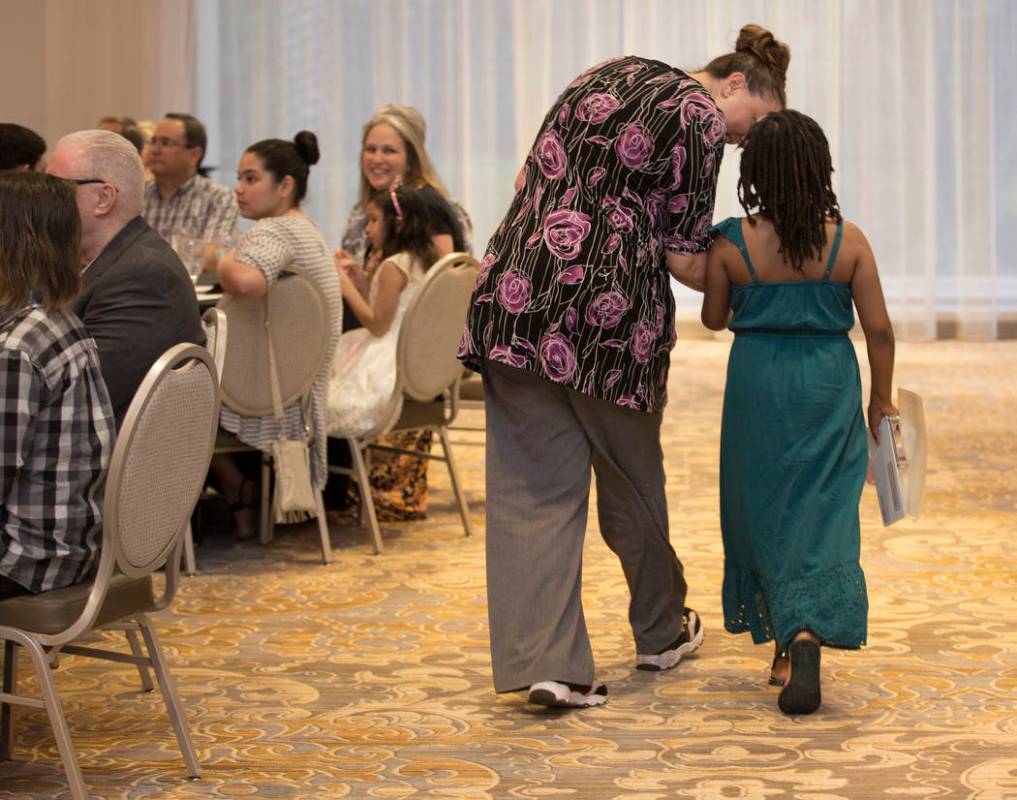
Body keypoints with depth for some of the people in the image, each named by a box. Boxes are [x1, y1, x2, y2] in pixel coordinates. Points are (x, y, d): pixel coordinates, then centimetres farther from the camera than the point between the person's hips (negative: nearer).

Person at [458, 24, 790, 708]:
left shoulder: (609, 75, 20)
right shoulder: (701, 118, -2)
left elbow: (528, 177, 22)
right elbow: (685, 259, -5)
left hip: (514, 290, 5)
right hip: (610, 310, -5)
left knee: (532, 487, 3)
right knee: (630, 478, 15)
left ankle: (544, 659, -5)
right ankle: (663, 631, 35)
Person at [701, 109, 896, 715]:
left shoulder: (732, 244, -9)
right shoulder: (848, 242, -7)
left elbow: (713, 318, 5)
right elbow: (879, 329, -3)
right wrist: (882, 397, 10)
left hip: (757, 385, 0)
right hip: (828, 389, 0)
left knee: (764, 511, 14)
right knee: (822, 513, 2)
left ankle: (783, 645, 20)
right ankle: (809, 633, -20)